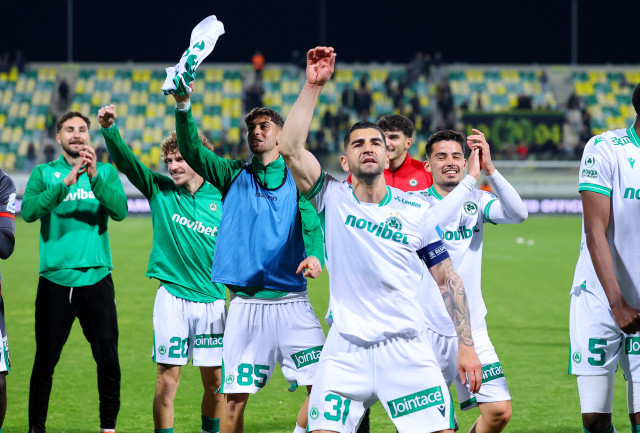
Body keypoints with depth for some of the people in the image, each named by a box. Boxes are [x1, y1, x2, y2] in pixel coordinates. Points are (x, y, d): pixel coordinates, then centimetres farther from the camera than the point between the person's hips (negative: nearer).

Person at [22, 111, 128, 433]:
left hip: (97, 277, 1)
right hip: (55, 279, -1)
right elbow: (29, 211, -11)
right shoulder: (44, 173, 7)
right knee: (45, 361, 2)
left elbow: (120, 210, -7)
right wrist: (66, 183, -21)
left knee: (108, 360, -2)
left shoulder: (106, 172, 10)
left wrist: (95, 177, -20)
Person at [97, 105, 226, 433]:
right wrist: (110, 130, -28)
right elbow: (125, 161, -12)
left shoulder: (221, 200, 2)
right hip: (172, 296, -1)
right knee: (168, 378, -4)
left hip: (212, 300, 1)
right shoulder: (160, 191, 1)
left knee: (215, 381, 6)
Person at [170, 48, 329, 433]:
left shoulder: (298, 179, 9)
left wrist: (315, 255, -24)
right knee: (235, 398, -2)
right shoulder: (234, 176, 11)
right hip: (246, 304, 0)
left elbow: (313, 224, -1)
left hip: (292, 303, 0)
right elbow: (192, 151, -2)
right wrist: (183, 106, -18)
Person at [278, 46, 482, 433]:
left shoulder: (415, 211, 6)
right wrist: (313, 86, -12)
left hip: (405, 347, 0)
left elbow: (448, 279, 10)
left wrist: (466, 345, 2)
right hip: (346, 350, 0)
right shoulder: (333, 198, 4)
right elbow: (290, 149, -9)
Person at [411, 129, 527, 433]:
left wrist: (490, 170, -21)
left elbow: (518, 214, -11)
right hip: (427, 329, -4)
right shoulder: (416, 201, -4)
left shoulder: (476, 200, 7)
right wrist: (471, 179, -28)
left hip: (471, 328, 4)